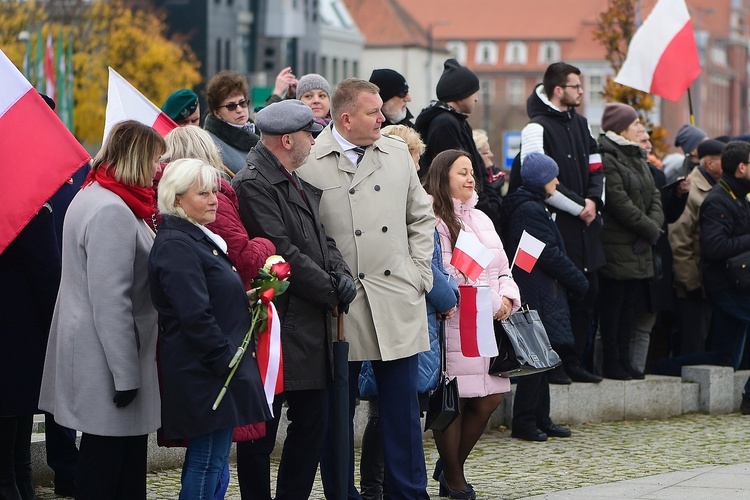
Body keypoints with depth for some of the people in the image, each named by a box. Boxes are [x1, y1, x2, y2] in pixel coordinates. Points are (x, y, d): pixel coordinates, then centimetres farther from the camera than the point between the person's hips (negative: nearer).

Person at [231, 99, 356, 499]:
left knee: (313, 421, 13)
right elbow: (283, 254, -19)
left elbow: (322, 240, 19)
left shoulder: (303, 184, 17)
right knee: (262, 428, -1)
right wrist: (332, 292, -11)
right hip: (278, 329, -9)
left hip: (311, 328, 10)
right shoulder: (253, 184, -14)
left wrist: (342, 274, -1)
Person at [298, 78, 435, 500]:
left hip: (397, 299, 3)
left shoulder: (397, 153, 10)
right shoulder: (308, 162, -5)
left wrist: (419, 272, 9)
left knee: (402, 405, 6)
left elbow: (421, 217, 18)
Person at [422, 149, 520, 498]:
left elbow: (502, 269, 22)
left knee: (489, 398, 4)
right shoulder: (431, 221, -6)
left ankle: (452, 466, 23)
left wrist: (507, 298, 5)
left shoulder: (481, 220, 20)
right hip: (452, 326, -7)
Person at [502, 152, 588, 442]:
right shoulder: (530, 210, -15)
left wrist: (574, 280, 10)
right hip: (538, 295, -10)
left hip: (542, 295, 10)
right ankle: (524, 421, -4)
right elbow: (549, 255, -17)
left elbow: (552, 252, 18)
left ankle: (540, 419, 17)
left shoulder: (534, 207, 18)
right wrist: (579, 282, -8)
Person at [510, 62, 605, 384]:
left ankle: (574, 361, 18)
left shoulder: (579, 124, 16)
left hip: (584, 223, 8)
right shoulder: (537, 128, -10)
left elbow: (595, 167, 18)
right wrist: (578, 207, -14)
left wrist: (593, 201, -1)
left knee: (588, 291, 10)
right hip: (555, 224, -8)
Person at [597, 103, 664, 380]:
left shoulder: (637, 158, 17)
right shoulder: (606, 158, -13)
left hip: (640, 247, 9)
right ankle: (611, 363, 2)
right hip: (617, 246, -9)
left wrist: (655, 226, -7)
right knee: (613, 303, -3)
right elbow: (619, 201, -19)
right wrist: (650, 230, -13)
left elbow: (654, 196, 12)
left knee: (630, 305, 11)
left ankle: (623, 361, 16)